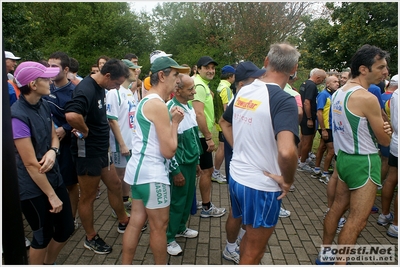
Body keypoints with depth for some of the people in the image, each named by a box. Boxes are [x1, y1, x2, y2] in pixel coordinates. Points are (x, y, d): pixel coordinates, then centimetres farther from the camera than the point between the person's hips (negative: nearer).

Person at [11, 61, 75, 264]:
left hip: (54, 177, 7)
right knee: (43, 236, 10)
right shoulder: (17, 116, -21)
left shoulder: (43, 106, 2)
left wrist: (52, 151, -13)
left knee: (66, 228, 16)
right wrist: (51, 195, -15)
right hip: (33, 188, -7)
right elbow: (31, 164, -20)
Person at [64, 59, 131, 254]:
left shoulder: (100, 88, 5)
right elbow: (71, 115, -43)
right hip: (87, 152, -9)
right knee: (88, 196, 8)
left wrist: (101, 135, 7)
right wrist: (85, 131, -25)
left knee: (115, 185, 20)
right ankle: (91, 238, 27)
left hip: (101, 149, 9)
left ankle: (124, 222, 39)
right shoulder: (86, 89, -24)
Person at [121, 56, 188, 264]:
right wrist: (175, 122, -7)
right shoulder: (158, 104, -18)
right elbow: (169, 151, -18)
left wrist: (170, 119, 7)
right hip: (152, 173, -10)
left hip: (139, 169, 10)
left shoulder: (145, 101, 14)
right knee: (159, 226, 7)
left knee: (136, 221, 16)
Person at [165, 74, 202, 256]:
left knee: (189, 198, 19)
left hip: (191, 162, 8)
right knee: (177, 201, 5)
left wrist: (196, 161, 17)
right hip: (179, 165, -8)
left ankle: (180, 228, 39)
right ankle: (168, 238, 23)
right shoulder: (170, 110, -21)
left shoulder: (189, 107, 6)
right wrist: (176, 171, -17)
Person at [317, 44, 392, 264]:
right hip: (363, 161, -9)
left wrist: (381, 126, -3)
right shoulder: (367, 98, -21)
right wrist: (385, 129, 11)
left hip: (344, 156, 9)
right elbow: (385, 140, -11)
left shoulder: (338, 93, 7)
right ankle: (340, 262, 10)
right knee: (357, 221, 1)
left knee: (338, 207, 19)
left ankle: (323, 255, 32)